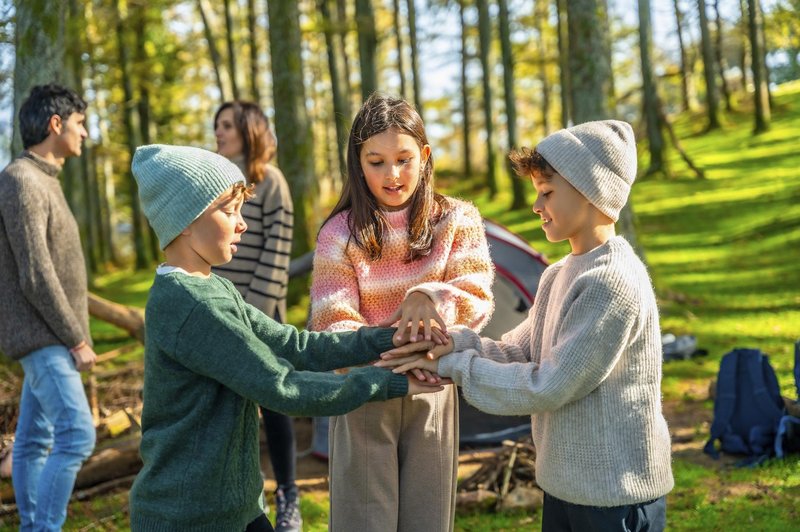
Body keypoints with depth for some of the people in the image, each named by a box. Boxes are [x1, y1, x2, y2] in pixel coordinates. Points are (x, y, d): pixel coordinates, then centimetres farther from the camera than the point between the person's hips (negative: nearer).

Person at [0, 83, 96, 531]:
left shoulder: (42, 180, 15)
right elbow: (36, 277, -21)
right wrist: (77, 340, -16)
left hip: (50, 337, 10)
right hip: (43, 336, -10)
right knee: (77, 435, -15)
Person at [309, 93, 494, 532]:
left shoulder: (457, 220, -2)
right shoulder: (340, 234, -7)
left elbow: (478, 301, -10)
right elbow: (331, 324, -14)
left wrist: (432, 298, -32)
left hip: (433, 392, 1)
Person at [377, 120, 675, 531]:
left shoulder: (614, 283, -21)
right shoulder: (559, 275, 9)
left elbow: (548, 388, -21)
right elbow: (517, 353, 7)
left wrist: (452, 367, -15)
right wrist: (454, 343, -11)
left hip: (616, 496, -8)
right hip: (564, 485, 8)